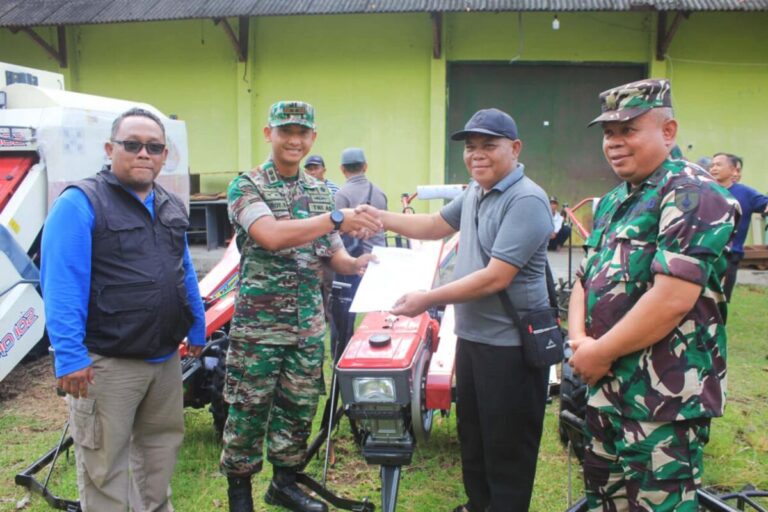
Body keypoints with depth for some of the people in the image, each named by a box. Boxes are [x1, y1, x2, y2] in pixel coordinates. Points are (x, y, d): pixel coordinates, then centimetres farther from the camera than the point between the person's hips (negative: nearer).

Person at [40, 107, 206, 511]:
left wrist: (197, 329, 17)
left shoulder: (171, 207, 12)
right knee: (104, 467, 3)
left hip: (166, 358, 7)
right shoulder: (80, 204, -12)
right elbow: (60, 285, -19)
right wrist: (69, 355, -24)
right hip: (106, 362, -7)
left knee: (161, 447, 21)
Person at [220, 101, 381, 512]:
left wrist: (355, 264, -9)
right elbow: (272, 235, -25)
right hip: (258, 324, -5)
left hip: (308, 324, 5)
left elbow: (333, 255, 14)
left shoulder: (320, 193, 10)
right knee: (249, 410, 5)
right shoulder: (246, 186, -7)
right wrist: (337, 218, -28)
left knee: (299, 407, 14)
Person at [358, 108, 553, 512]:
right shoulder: (475, 192, 8)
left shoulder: (526, 201, -22)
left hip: (512, 344, -10)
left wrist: (429, 300, -25)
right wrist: (379, 217, 9)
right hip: (471, 335, 10)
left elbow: (496, 278, -28)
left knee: (506, 445, 6)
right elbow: (435, 225, 21)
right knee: (471, 430, 23)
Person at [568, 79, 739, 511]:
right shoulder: (614, 203, 15)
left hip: (664, 402, -9)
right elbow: (586, 278, 17)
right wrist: (579, 339, -3)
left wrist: (601, 352, -16)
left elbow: (673, 298, -25)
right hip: (607, 390, 9)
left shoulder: (691, 193, -14)